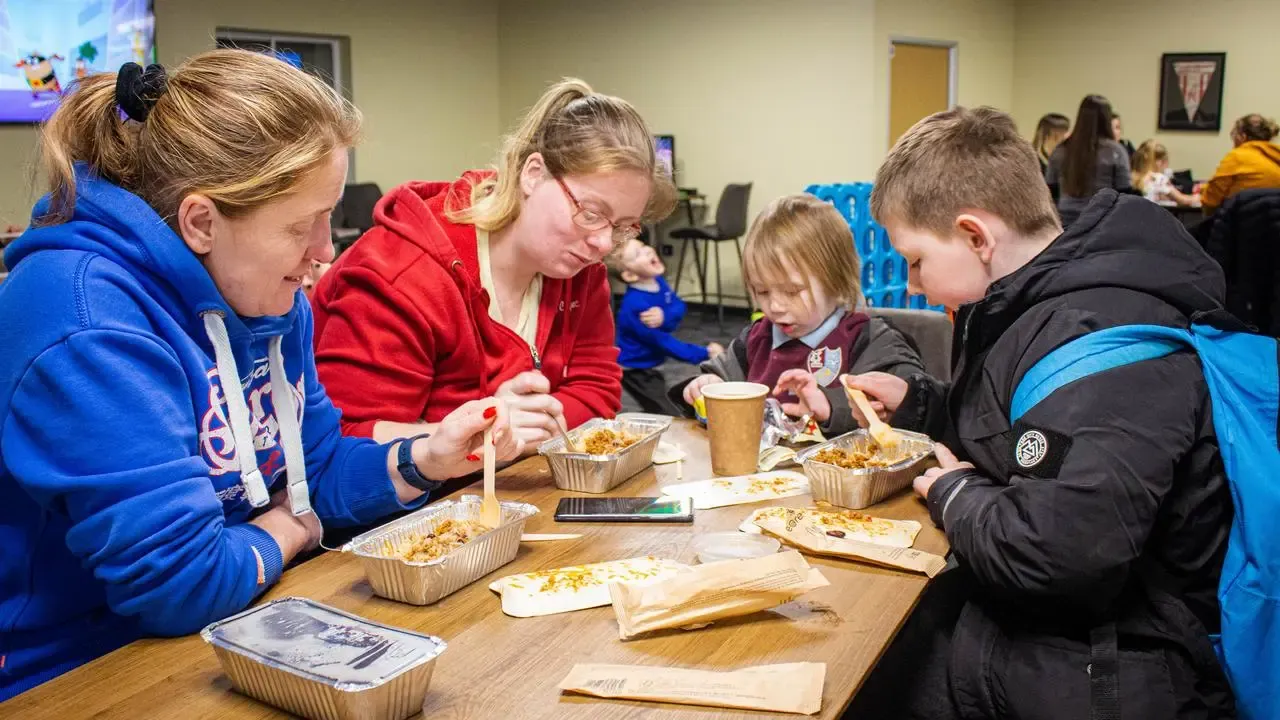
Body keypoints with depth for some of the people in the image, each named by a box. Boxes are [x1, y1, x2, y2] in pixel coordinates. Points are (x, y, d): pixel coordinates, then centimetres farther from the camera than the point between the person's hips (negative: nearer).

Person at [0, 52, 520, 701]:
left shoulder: (269, 297, 1)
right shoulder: (88, 319, -27)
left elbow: (315, 465, 11)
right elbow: (180, 586, -28)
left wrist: (423, 460, -8)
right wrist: (288, 531, -8)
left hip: (224, 646, 8)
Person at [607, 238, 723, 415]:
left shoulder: (657, 281, -6)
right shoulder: (635, 306, -30)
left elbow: (679, 306, -9)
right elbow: (663, 341, -24)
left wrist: (665, 317, -33)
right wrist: (704, 354, -22)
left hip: (651, 365, 8)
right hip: (636, 371, -8)